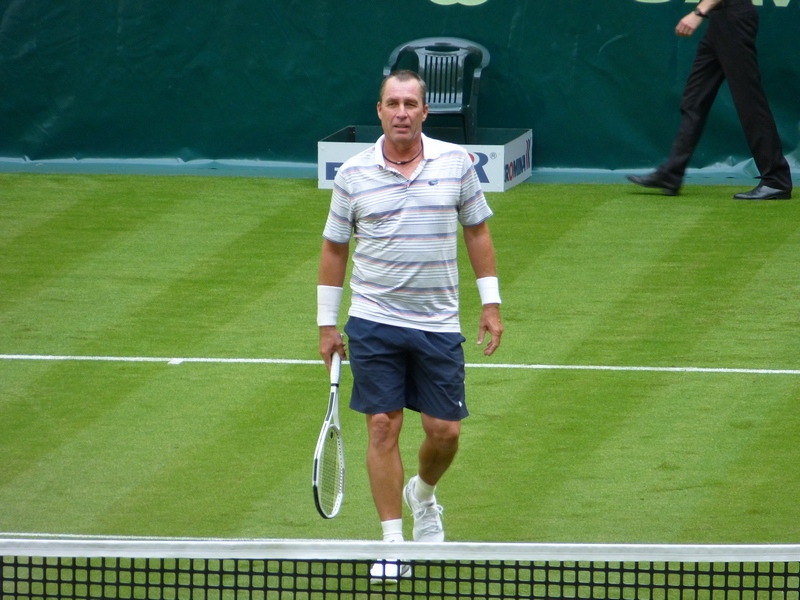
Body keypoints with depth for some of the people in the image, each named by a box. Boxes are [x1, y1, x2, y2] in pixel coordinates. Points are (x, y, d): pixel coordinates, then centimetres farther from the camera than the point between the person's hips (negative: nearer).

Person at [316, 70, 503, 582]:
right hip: (374, 323, -1)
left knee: (445, 431, 3)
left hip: (438, 325, 1)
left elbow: (477, 231, 9)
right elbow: (335, 249, 6)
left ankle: (423, 494, 36)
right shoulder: (353, 174, -2)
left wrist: (491, 302, 4)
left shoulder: (456, 163, 0)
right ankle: (393, 545, 0)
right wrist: (327, 324, 6)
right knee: (383, 428, -5)